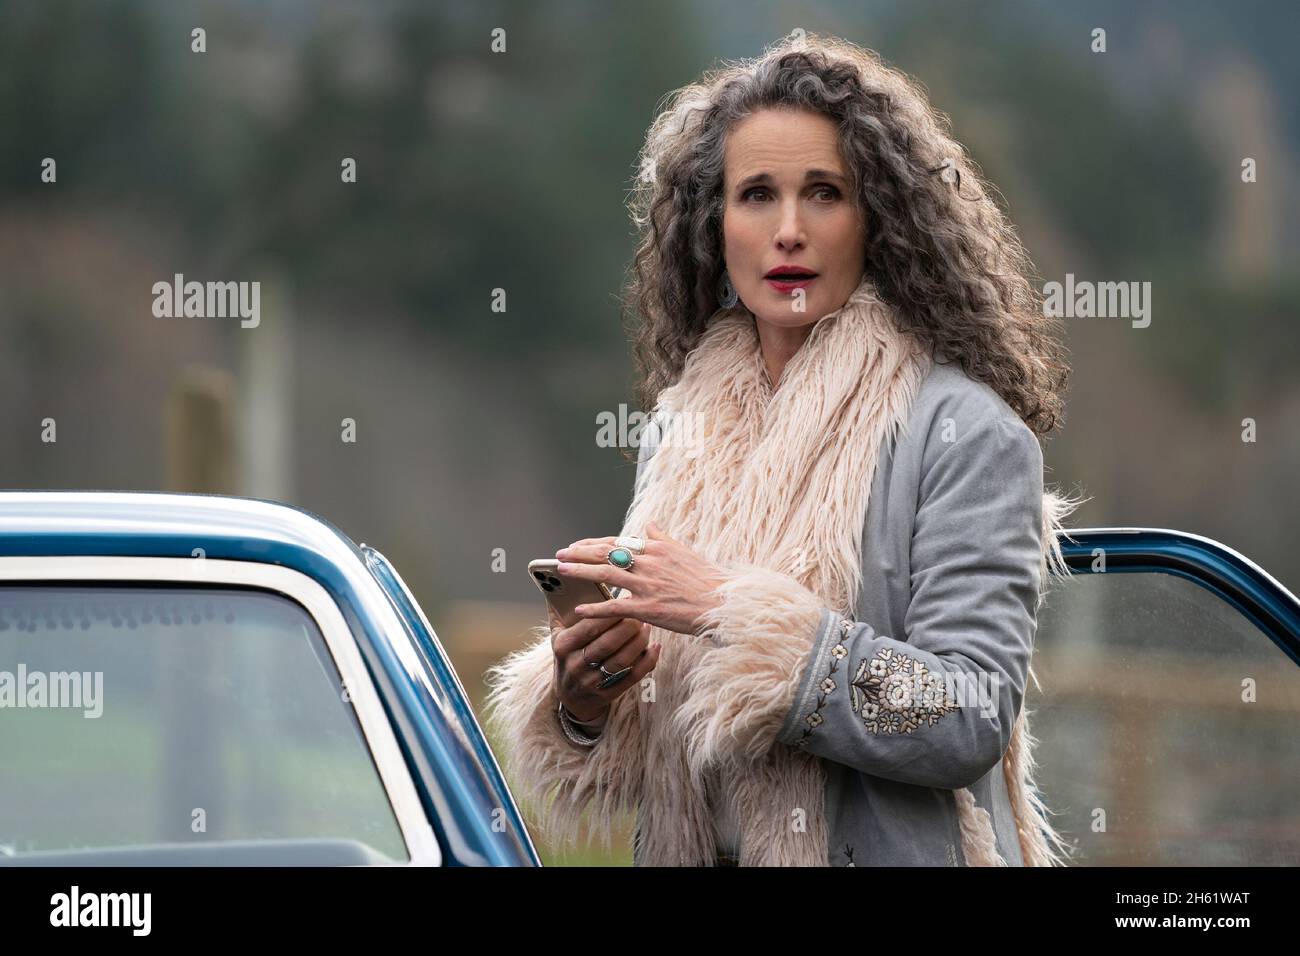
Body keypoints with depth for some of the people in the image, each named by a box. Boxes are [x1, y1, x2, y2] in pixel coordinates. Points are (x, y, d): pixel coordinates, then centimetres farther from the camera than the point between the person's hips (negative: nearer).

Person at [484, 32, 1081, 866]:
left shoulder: (962, 432, -9)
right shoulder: (680, 436, 7)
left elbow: (972, 723, -18)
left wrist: (733, 611, -21)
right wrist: (583, 705, -7)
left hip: (889, 847, -4)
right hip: (693, 850, 4)